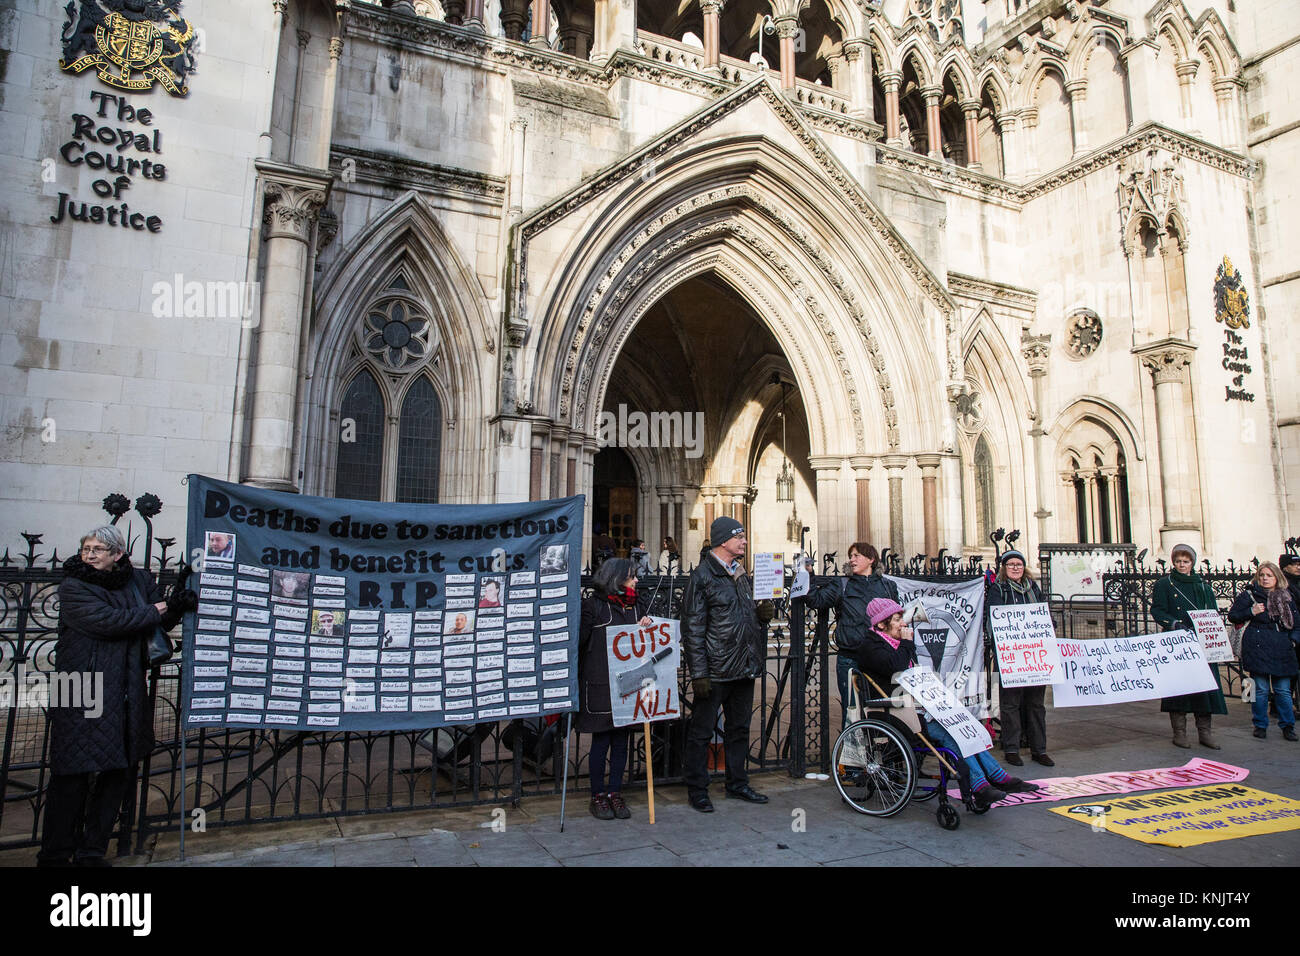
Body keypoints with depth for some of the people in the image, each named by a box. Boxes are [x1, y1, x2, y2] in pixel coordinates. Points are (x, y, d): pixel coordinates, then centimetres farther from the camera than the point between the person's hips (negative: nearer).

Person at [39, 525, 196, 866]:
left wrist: (178, 605, -8)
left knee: (118, 772, 9)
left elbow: (163, 621, 13)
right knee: (73, 775, -1)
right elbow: (107, 621, -19)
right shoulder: (73, 588, -5)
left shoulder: (138, 580, 10)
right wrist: (154, 611, -9)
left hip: (126, 695, 5)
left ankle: (91, 851, 22)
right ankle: (55, 854, 14)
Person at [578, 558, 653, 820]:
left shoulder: (637, 604, 13)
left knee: (621, 739, 9)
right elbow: (580, 639, -7)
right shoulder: (594, 605, -4)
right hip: (600, 685, -5)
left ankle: (615, 793, 21)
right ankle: (598, 796, 16)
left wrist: (647, 626, -2)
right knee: (601, 740, 3)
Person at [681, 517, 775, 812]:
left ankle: (737, 783, 31)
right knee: (701, 732, 3)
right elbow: (693, 628, -14)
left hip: (744, 668, 8)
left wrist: (761, 613, 2)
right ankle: (697, 790, 15)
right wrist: (698, 673, -18)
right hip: (715, 670, -8)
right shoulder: (702, 576, -10)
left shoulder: (741, 574, 14)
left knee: (739, 729, 17)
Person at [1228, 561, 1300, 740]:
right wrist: (1251, 612, -11)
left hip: (1282, 650, 3)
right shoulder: (1249, 595, 3)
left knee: (1283, 690, 3)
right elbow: (1232, 616, 3)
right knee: (1260, 689, -1)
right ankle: (1260, 725, 11)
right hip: (1258, 648, -3)